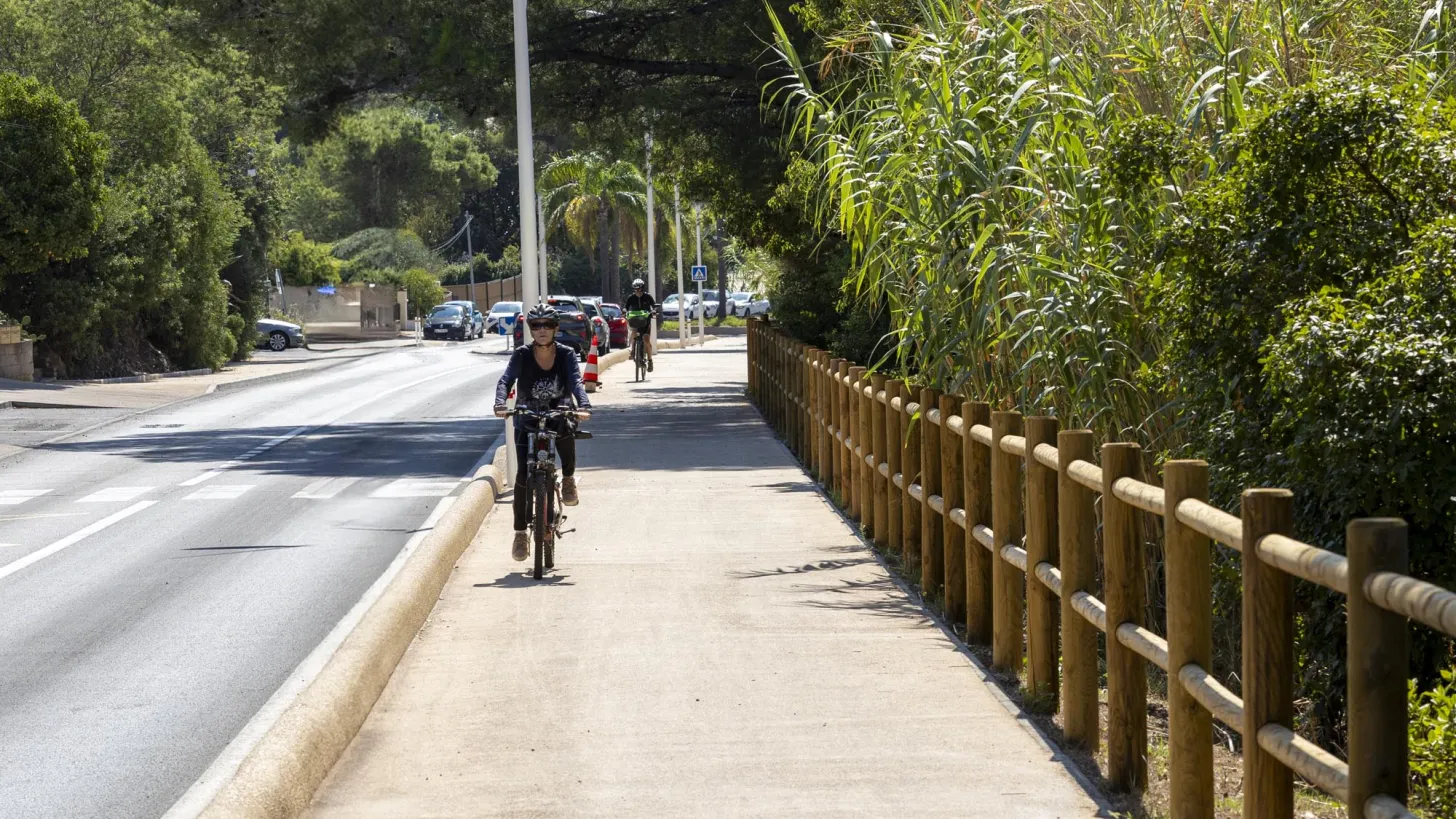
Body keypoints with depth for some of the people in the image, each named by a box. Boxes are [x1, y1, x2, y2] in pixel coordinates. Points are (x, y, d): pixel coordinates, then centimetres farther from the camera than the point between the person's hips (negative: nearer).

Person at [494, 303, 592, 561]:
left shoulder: (566, 355, -8)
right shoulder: (522, 355, -9)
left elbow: (576, 382, -22)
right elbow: (506, 380, -21)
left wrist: (584, 405, -42)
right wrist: (500, 404, -42)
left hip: (558, 413, 0)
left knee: (566, 429, -37)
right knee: (523, 474, -11)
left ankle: (568, 478, -11)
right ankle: (520, 533, -1)